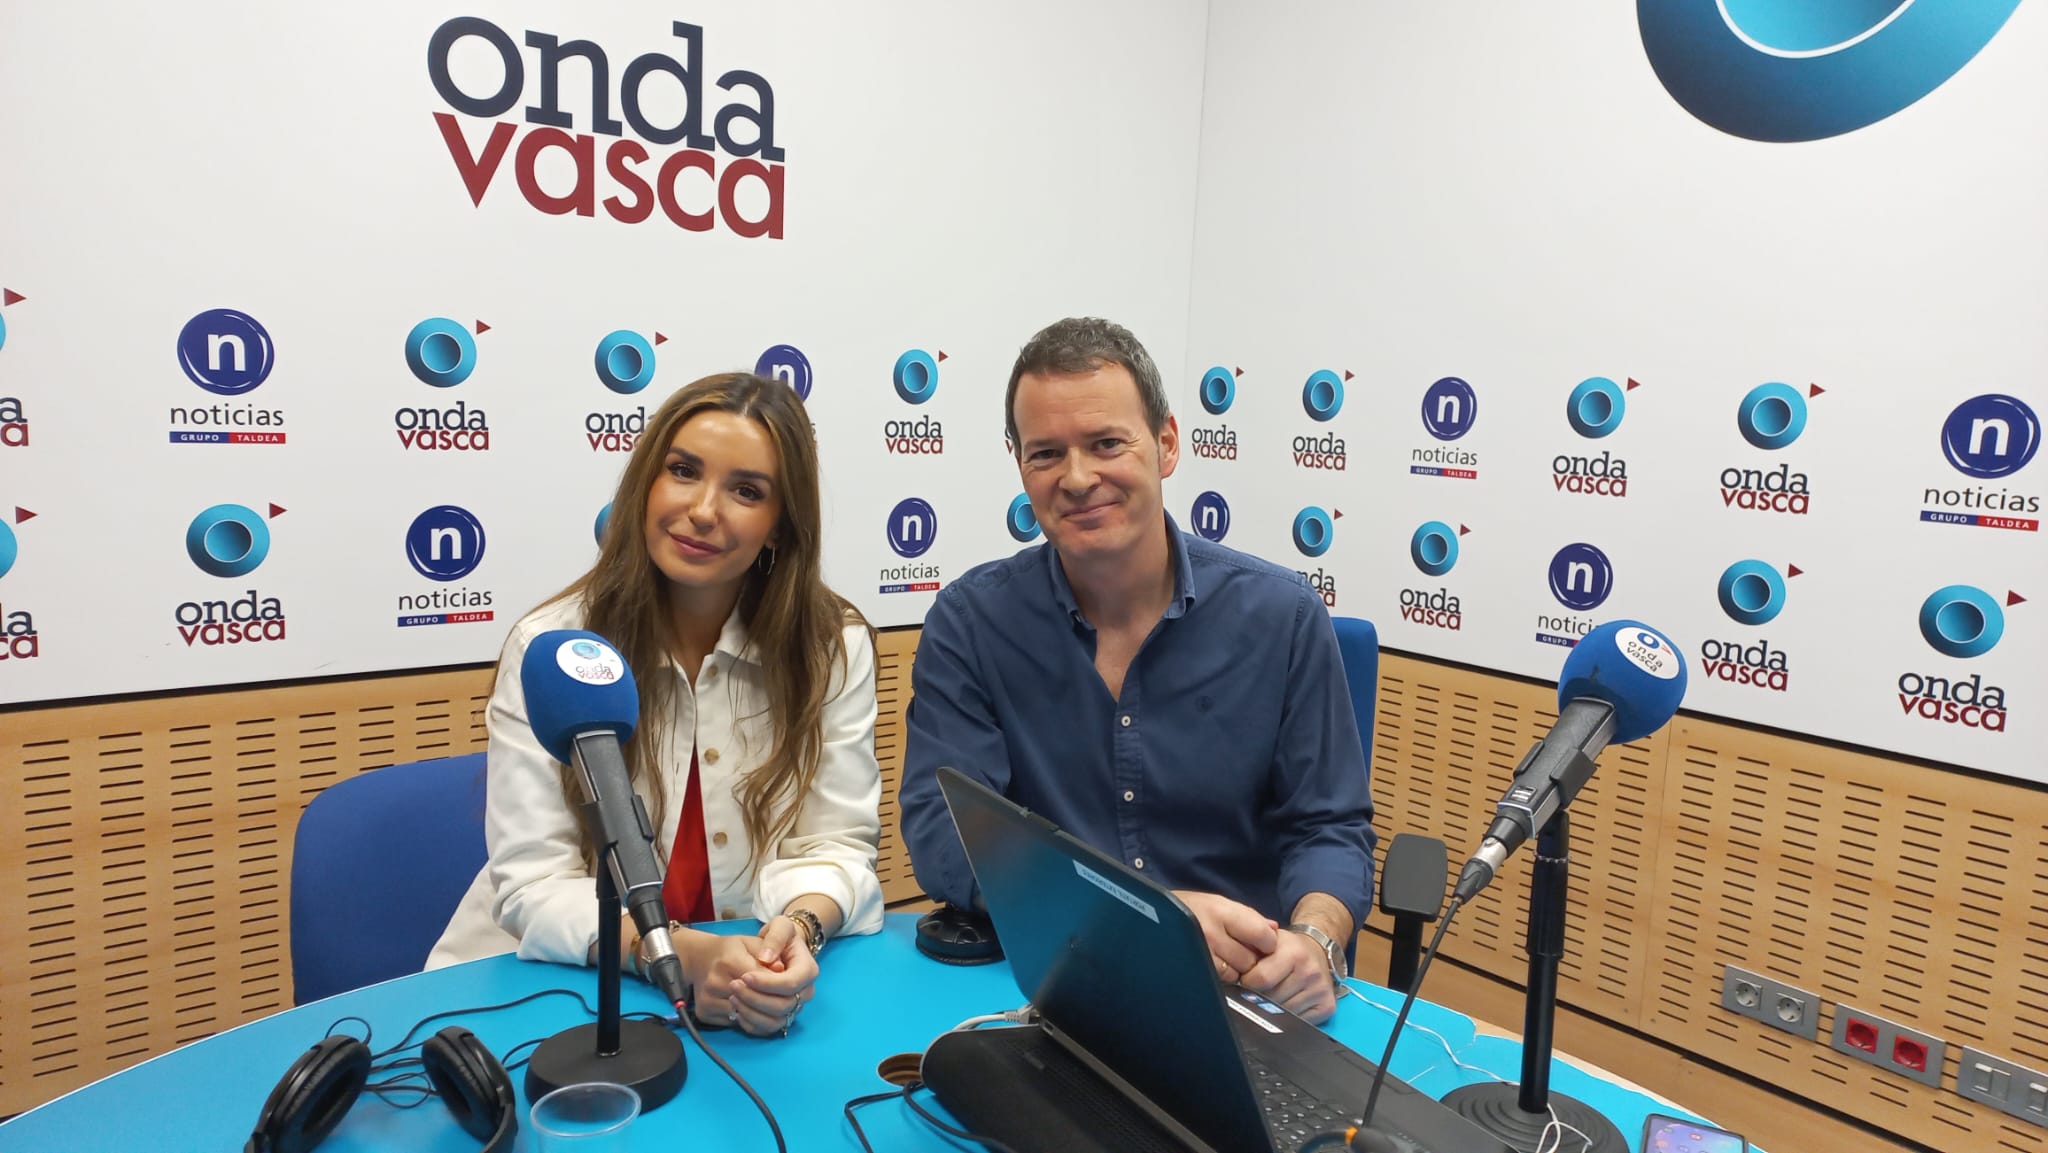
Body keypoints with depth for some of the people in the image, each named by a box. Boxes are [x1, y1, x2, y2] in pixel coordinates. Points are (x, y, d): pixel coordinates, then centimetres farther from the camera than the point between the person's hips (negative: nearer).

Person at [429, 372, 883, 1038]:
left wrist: (802, 927, -27)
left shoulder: (834, 649, -4)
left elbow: (835, 845, -4)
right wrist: (681, 955, -29)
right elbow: (534, 883, -12)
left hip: (755, 989, 2)